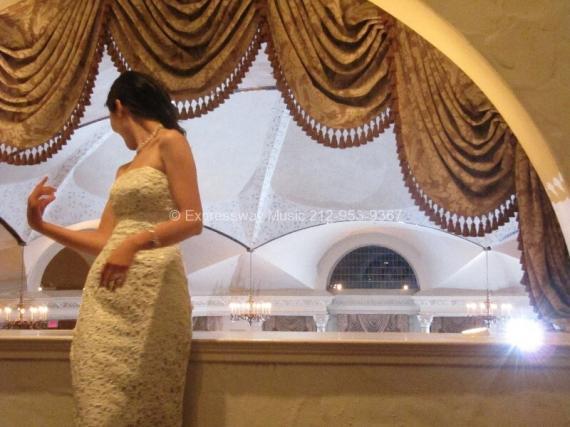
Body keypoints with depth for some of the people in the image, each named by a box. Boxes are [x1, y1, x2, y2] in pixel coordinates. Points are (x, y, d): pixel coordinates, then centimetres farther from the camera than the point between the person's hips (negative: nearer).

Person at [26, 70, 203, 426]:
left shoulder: (170, 142, 0)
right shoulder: (125, 171, 23)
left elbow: (193, 222, -11)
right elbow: (103, 242, 18)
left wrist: (135, 243, -23)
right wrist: (41, 225, 17)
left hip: (150, 283, -7)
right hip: (105, 292, 7)